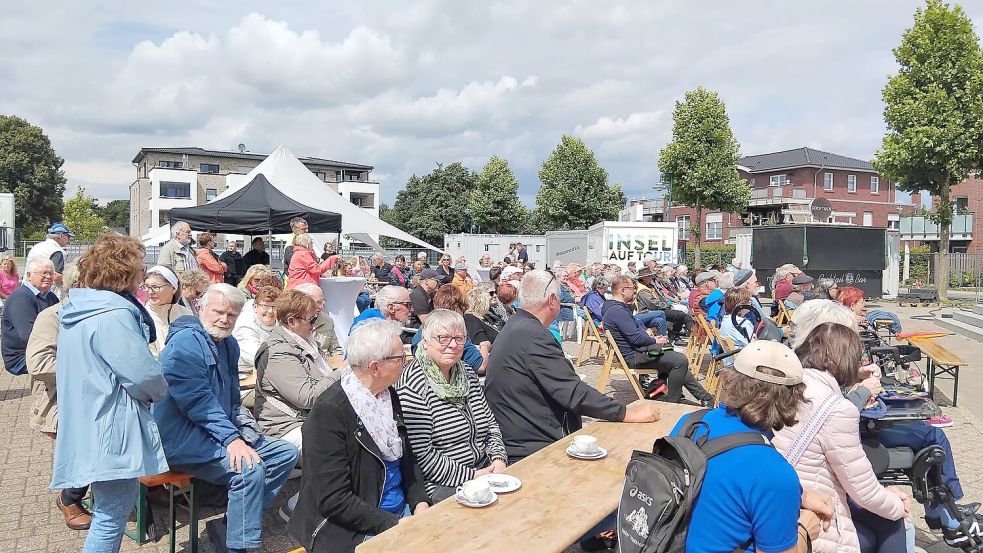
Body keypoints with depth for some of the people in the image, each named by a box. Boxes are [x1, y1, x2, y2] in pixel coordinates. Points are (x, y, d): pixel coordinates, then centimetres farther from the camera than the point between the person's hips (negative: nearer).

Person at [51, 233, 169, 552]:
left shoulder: (78, 310, 10)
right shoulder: (113, 315, -21)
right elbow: (144, 374, -23)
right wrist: (160, 392, -1)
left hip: (89, 425, 10)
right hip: (111, 431, -10)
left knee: (116, 508, 24)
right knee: (112, 517, 0)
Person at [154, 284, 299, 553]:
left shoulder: (229, 344, 13)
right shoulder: (185, 343, -15)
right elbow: (198, 402, -23)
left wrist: (245, 430, 5)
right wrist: (231, 439, -28)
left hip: (224, 432, 10)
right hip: (184, 440, -10)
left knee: (286, 453, 2)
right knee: (250, 468, -29)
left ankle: (228, 527, -1)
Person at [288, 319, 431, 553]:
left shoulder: (389, 395, 4)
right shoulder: (329, 411, -19)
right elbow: (333, 499, -19)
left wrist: (420, 502, -2)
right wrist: (393, 524, -21)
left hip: (399, 512, 7)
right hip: (349, 528, -7)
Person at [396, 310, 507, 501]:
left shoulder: (467, 375, 11)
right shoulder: (413, 386, -15)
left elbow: (490, 422, 17)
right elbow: (420, 456, -17)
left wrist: (499, 459, -2)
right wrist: (470, 476, -16)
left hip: (484, 471, 8)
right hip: (441, 487, -8)